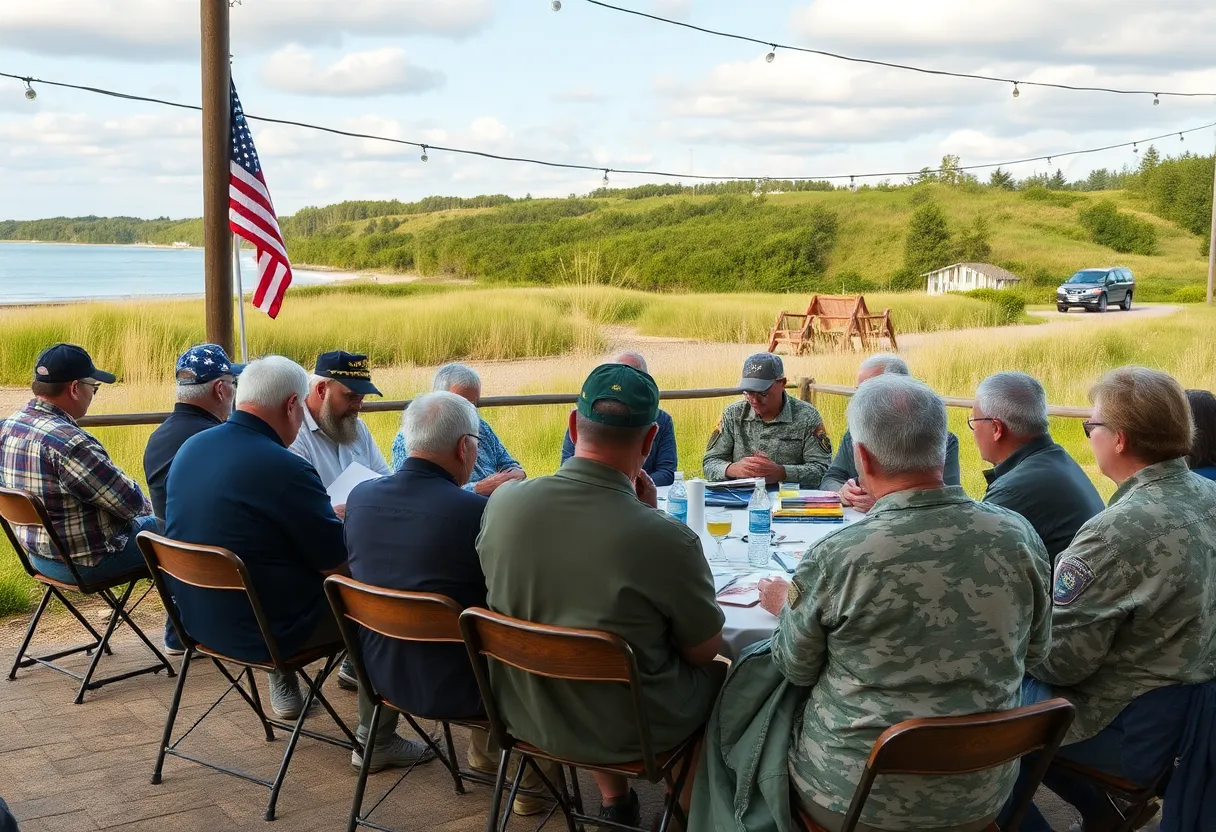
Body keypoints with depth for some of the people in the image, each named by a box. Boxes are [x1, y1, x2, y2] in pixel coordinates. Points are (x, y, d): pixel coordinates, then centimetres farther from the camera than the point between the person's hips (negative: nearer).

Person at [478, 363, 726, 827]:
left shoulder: (502, 503, -16)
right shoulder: (667, 540, -29)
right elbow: (703, 652, -11)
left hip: (524, 715, 4)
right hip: (626, 734, -3)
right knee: (718, 674, 26)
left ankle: (615, 801, 42)